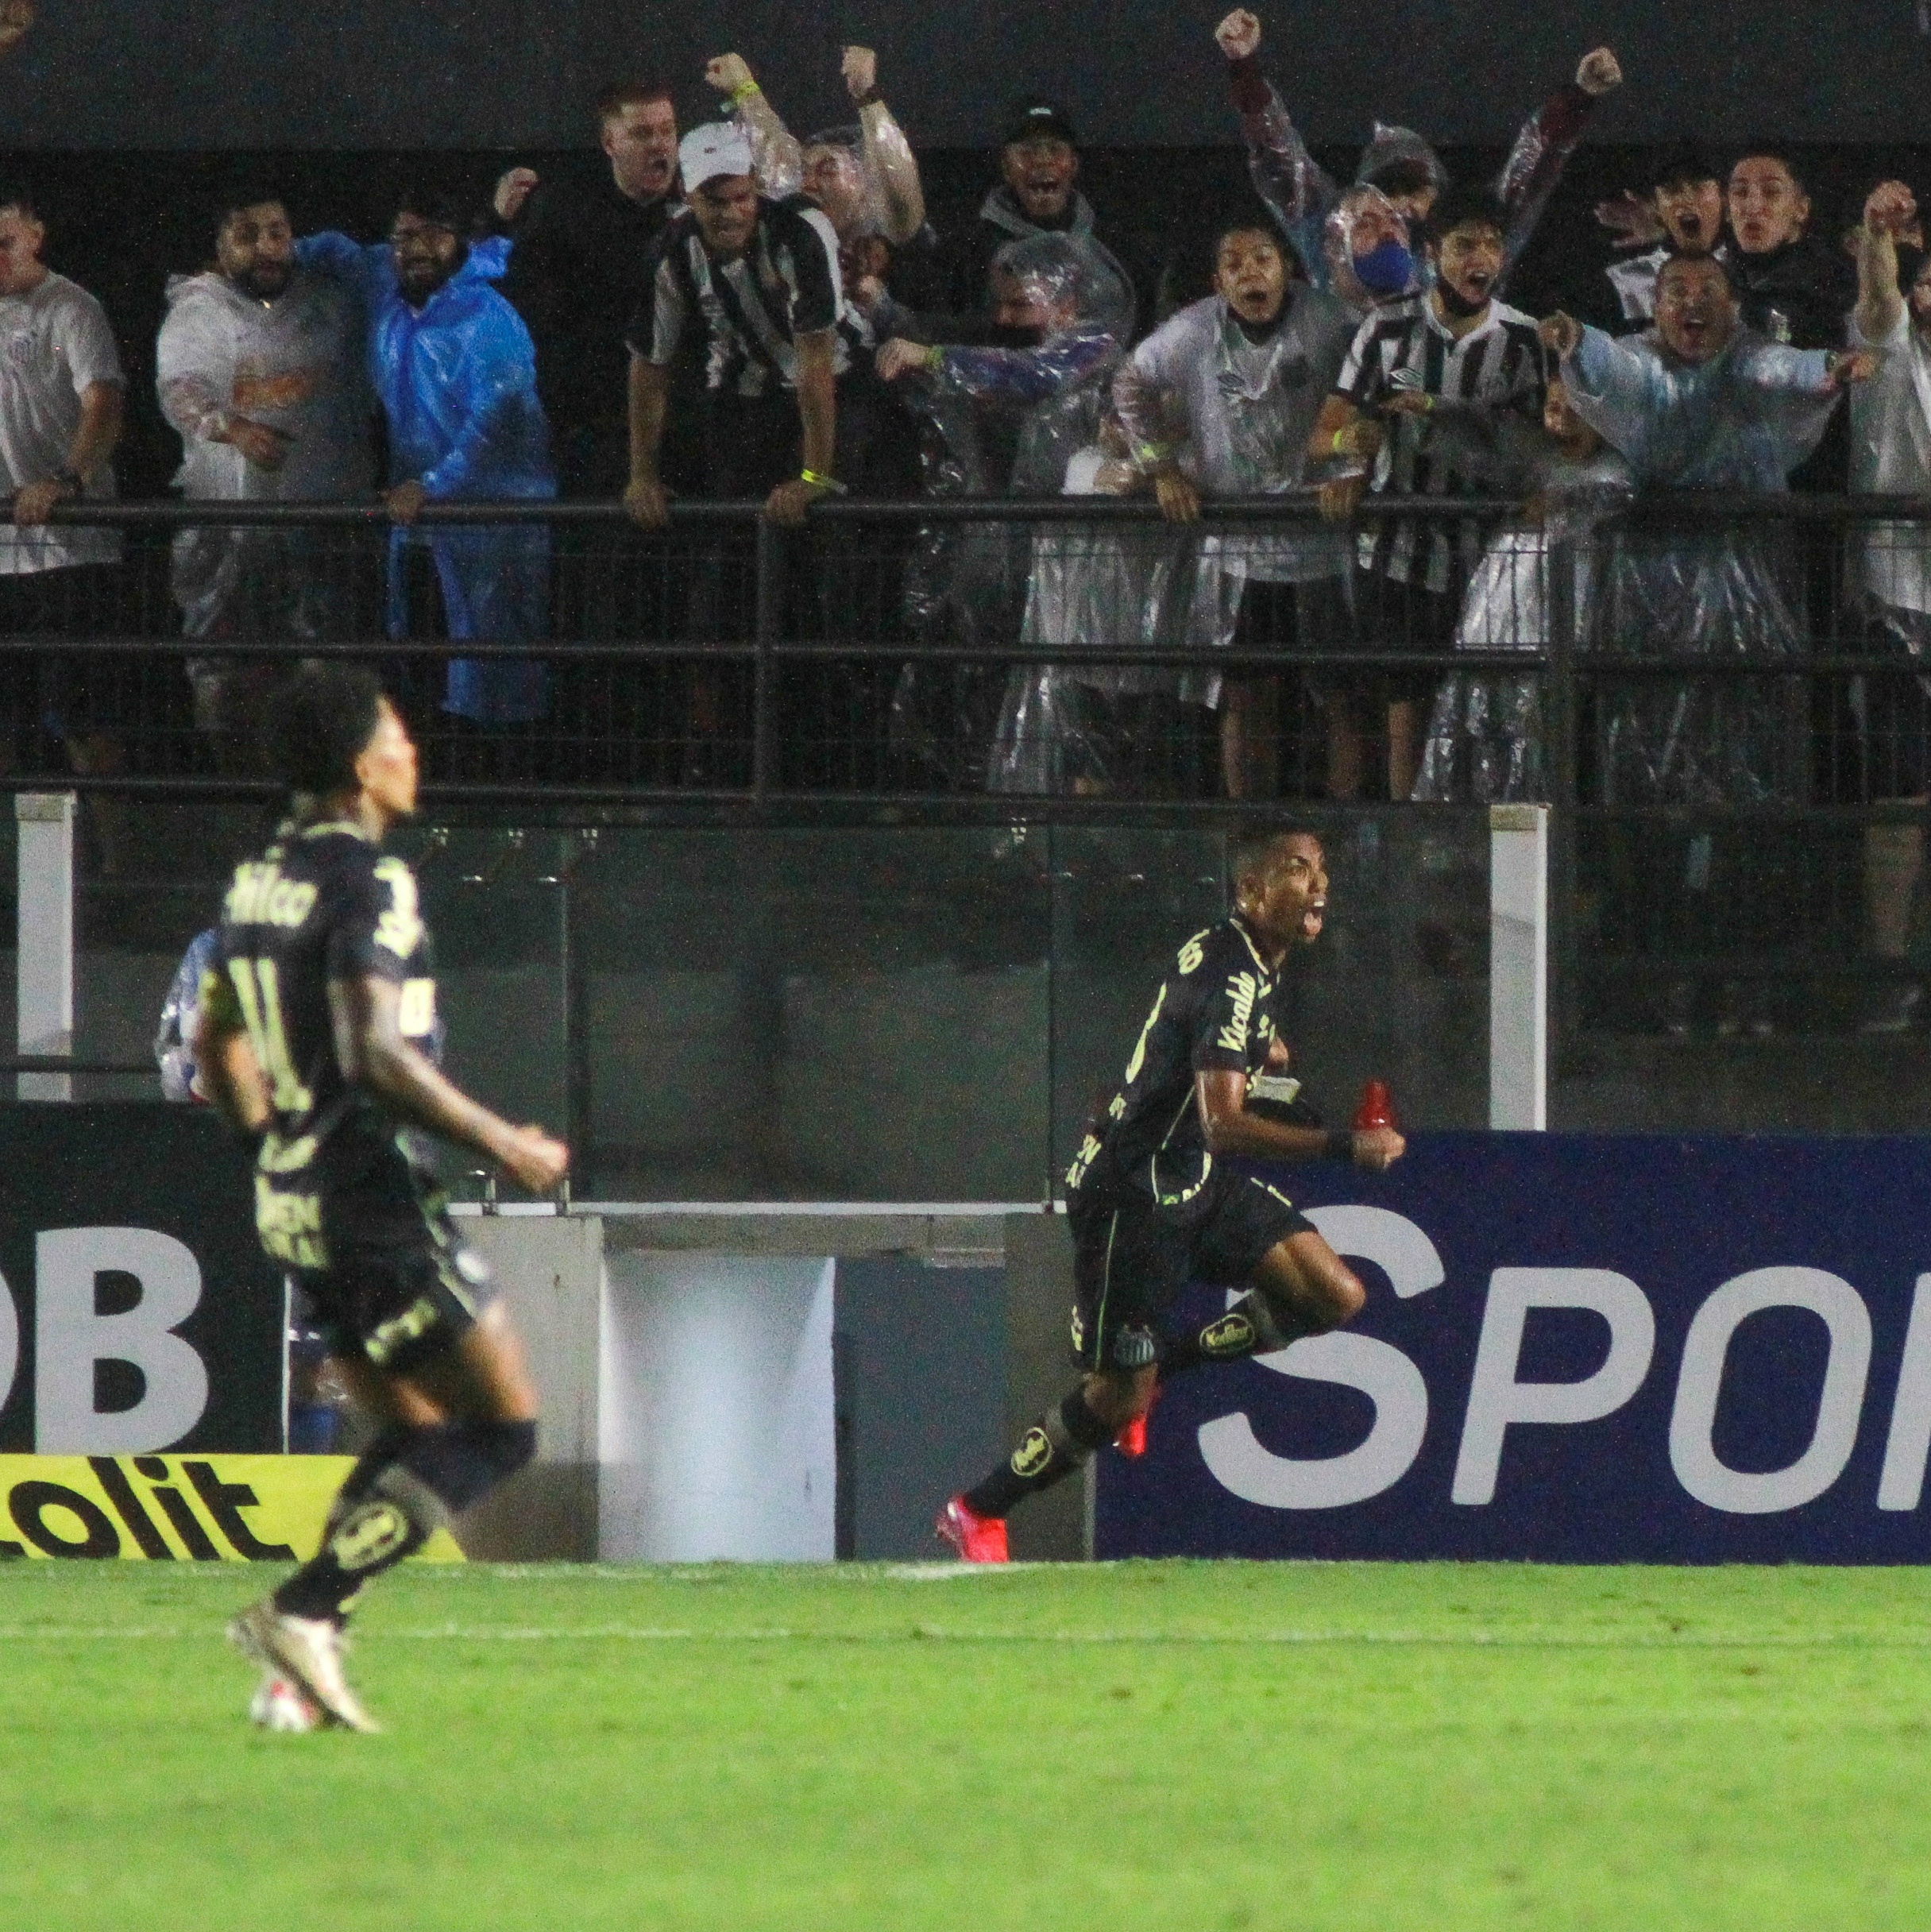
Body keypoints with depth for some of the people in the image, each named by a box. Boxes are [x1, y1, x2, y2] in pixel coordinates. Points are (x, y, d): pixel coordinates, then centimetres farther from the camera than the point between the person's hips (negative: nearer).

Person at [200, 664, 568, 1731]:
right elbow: (376, 1053, -24)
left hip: (292, 1199, 9)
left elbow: (219, 1043, 20)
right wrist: (503, 1143, -16)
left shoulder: (259, 879, 11)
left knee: (414, 1432, 16)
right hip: (373, 1193, -9)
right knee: (503, 1425, -3)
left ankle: (307, 1644, 4)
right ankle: (305, 1609, -12)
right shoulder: (367, 882, -16)